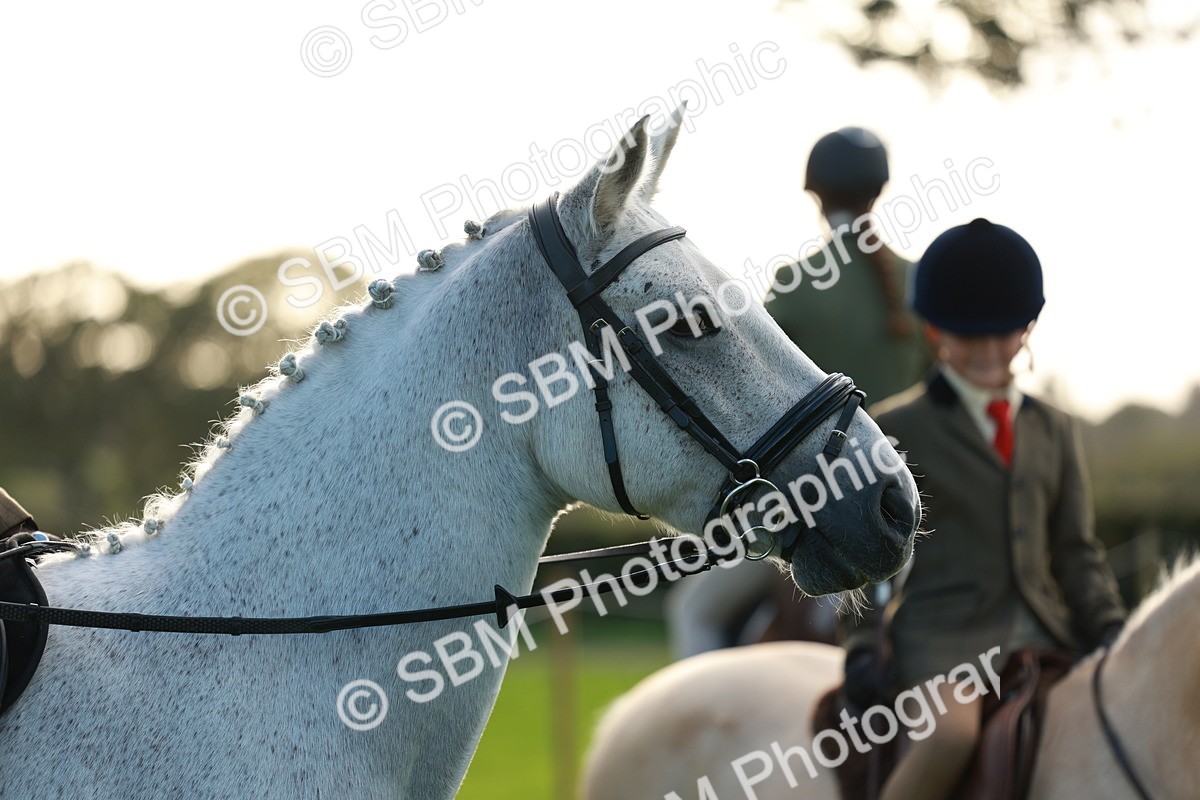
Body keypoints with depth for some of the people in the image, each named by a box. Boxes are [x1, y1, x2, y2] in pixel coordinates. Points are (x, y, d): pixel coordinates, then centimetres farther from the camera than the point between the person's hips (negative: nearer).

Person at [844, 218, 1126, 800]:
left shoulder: (1054, 430, 18)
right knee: (953, 730, -35)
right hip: (943, 637, -5)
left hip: (1045, 634, 5)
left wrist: (1109, 625, 0)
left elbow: (1075, 550, 16)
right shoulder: (895, 430, 6)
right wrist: (862, 643, -8)